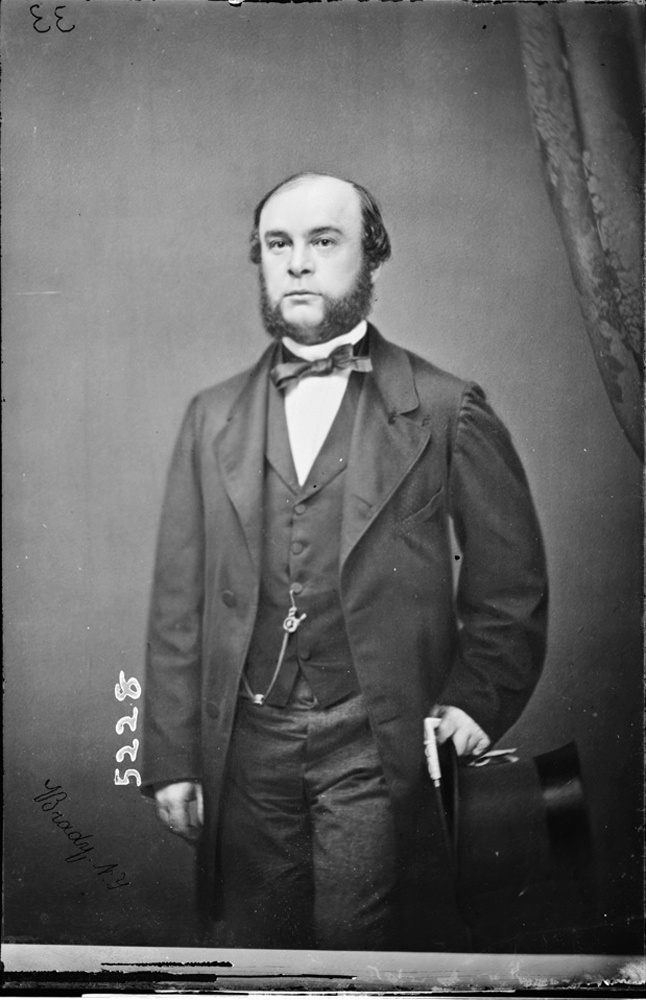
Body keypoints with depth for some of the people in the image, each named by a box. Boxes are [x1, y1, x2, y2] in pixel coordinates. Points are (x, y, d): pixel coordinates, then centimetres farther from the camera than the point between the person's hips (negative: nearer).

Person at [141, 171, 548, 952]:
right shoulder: (212, 417, 8)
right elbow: (179, 603, 6)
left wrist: (477, 699, -8)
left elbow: (511, 584, 4)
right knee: (255, 952, 12)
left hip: (383, 749, -3)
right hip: (247, 748, 3)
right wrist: (171, 758, 4)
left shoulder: (449, 411, 0)